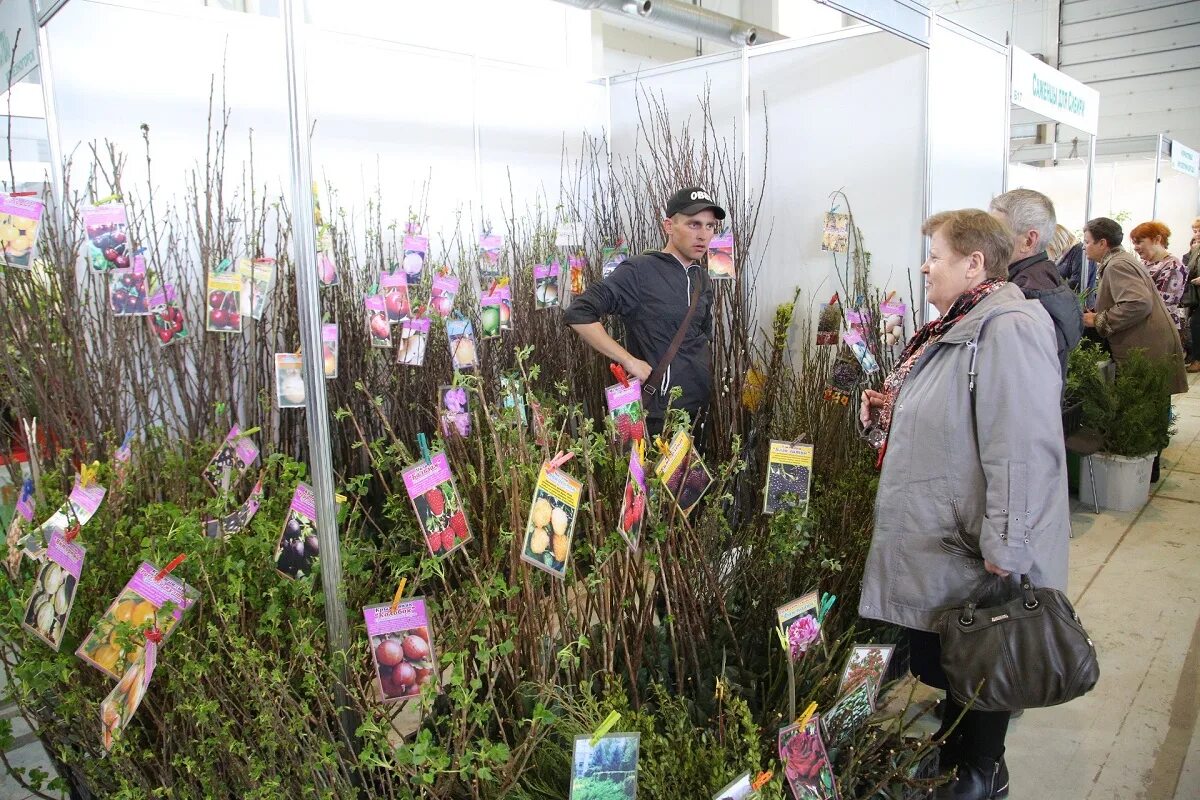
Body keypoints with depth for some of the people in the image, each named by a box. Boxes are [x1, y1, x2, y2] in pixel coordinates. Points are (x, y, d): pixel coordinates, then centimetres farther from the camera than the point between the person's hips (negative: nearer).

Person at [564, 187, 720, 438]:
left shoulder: (702, 279, 10)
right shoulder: (640, 271, -14)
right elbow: (578, 314, -20)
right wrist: (629, 361, -21)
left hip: (702, 408, 7)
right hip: (657, 414, -7)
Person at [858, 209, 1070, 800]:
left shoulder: (1008, 330, -23)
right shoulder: (957, 325, 10)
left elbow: (1021, 453, -29)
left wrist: (1004, 553, -28)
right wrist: (893, 410, 7)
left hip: (976, 555, -9)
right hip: (938, 541, 9)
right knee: (941, 659, 21)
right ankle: (952, 747, 41)